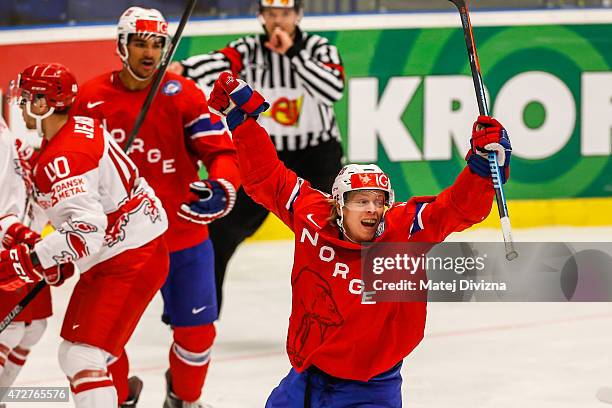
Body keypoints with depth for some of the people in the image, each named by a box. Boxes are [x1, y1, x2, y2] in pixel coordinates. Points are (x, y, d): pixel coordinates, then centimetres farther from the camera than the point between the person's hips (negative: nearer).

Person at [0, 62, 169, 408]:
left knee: (83, 356, -18)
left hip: (129, 263, -11)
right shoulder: (80, 128, 9)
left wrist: (28, 262, -28)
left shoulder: (62, 158, -24)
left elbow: (86, 230, -32)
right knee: (73, 356, 20)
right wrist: (61, 257, 19)